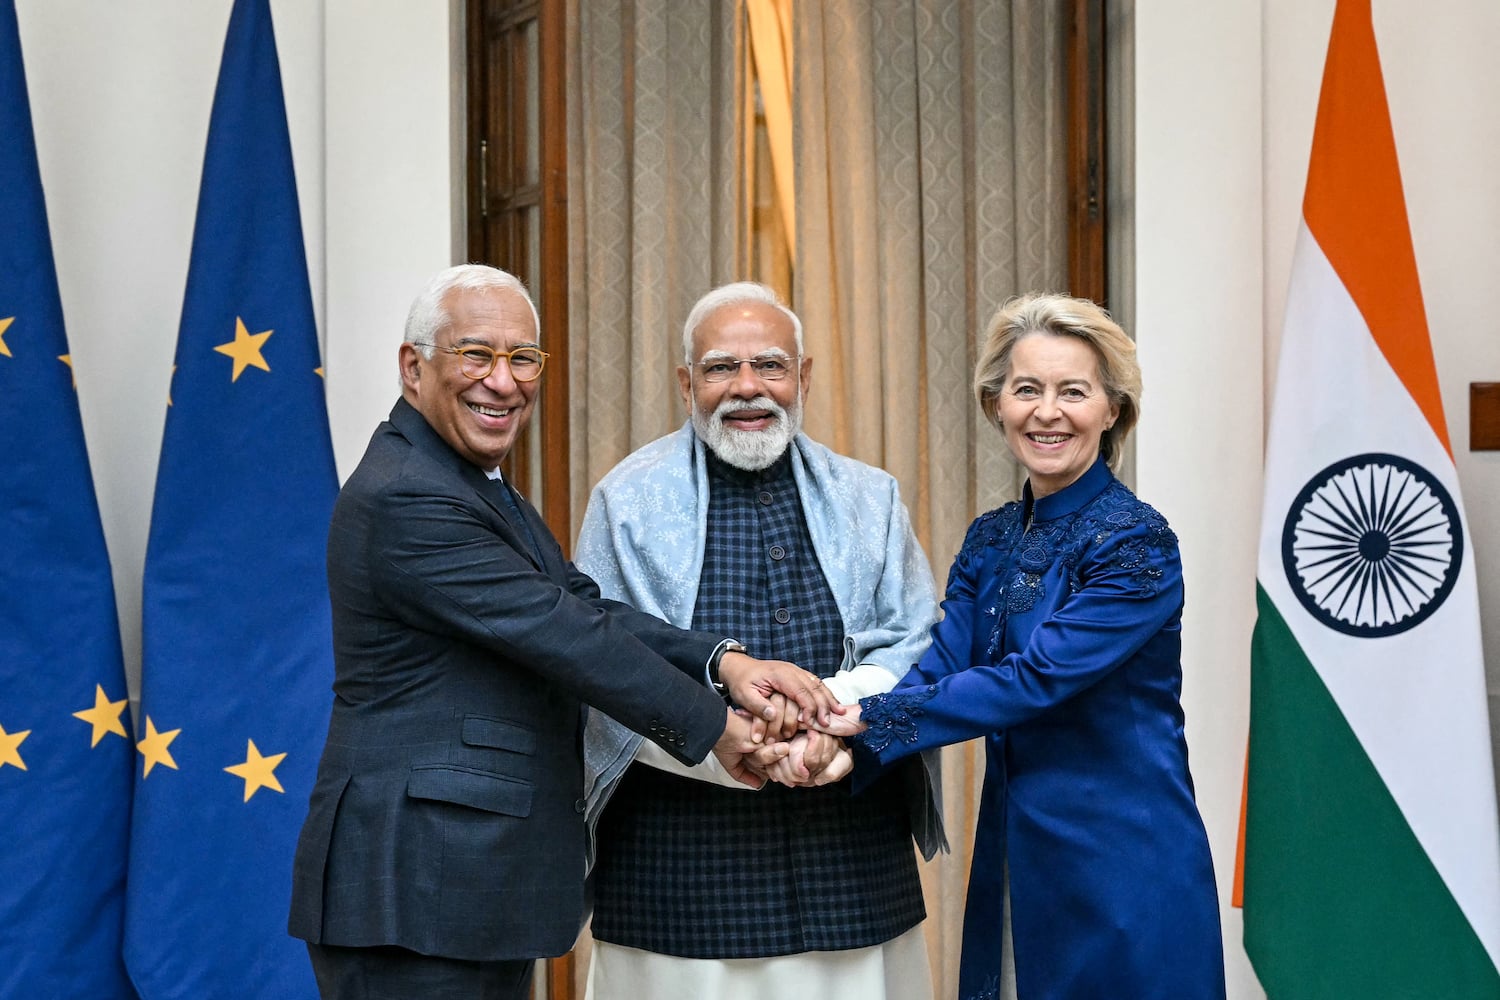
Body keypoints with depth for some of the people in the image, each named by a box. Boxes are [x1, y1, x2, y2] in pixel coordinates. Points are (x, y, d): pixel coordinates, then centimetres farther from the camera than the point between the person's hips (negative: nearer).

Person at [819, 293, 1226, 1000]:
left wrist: (868, 721, -24)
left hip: (1123, 859, -6)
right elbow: (937, 668, -5)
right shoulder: (989, 542, 7)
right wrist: (837, 737, -25)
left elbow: (1035, 678, -22)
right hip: (1016, 854, 6)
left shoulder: (1137, 543, -14)